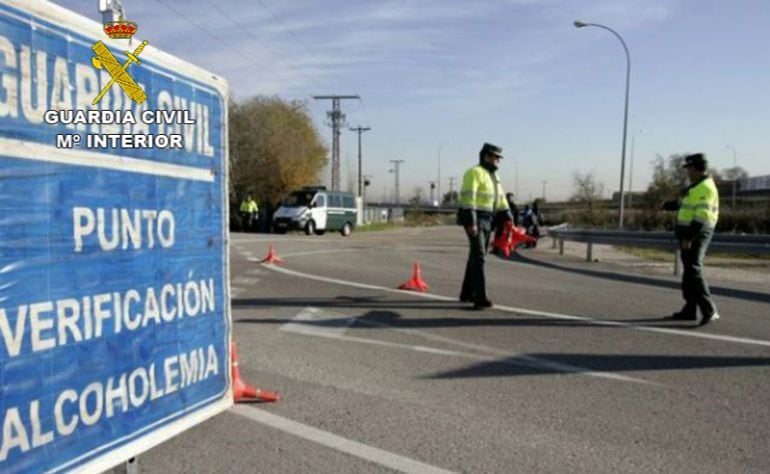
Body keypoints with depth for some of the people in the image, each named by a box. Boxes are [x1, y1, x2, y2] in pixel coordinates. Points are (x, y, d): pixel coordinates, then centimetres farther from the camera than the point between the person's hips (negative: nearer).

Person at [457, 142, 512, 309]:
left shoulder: (493, 176, 18)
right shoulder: (474, 173, -12)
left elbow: (501, 198, 20)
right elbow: (468, 198, -22)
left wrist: (508, 218, 15)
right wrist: (471, 222, -28)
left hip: (486, 221, 10)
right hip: (474, 220, -10)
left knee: (476, 257, 12)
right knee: (478, 257, -15)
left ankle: (467, 293, 22)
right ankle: (480, 298, -17)